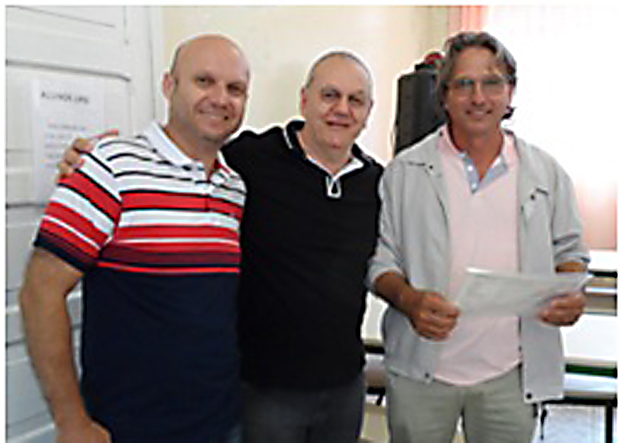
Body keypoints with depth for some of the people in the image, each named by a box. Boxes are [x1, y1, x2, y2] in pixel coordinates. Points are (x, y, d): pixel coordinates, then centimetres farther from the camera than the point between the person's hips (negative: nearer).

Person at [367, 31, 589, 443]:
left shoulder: (546, 173, 5)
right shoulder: (405, 172, -1)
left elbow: (569, 251, 12)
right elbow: (379, 259, -1)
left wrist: (571, 294, -9)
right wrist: (408, 299, -20)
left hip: (511, 376, 2)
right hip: (420, 372, -1)